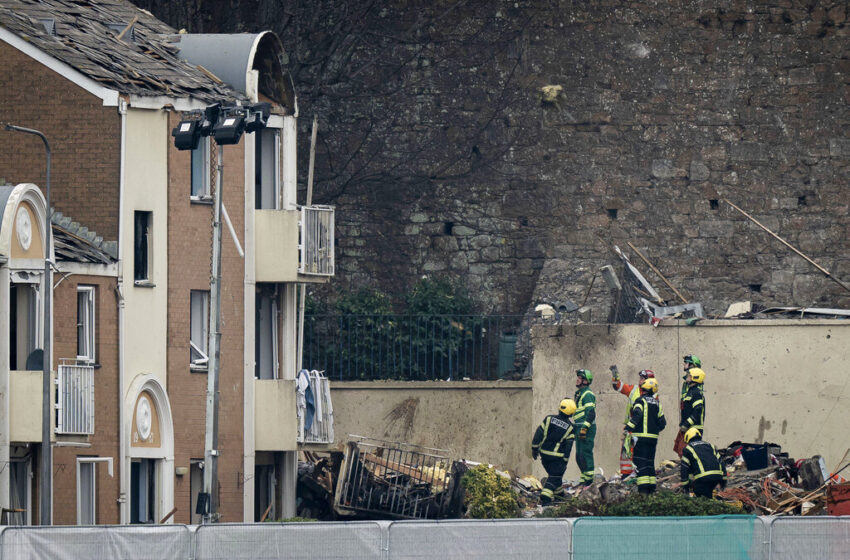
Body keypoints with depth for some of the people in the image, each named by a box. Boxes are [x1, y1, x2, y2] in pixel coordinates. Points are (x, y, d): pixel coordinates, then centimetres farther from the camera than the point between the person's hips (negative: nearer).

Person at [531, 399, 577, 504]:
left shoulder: (549, 419, -3)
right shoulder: (570, 428, -8)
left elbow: (539, 434, -3)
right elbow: (568, 446, -7)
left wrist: (535, 448, 5)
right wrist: (565, 461, 0)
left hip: (544, 453, 4)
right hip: (557, 456, -4)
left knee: (553, 473, 22)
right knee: (554, 477, 1)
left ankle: (559, 493, 37)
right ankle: (545, 497, -15)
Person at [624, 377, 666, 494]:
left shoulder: (640, 401, -6)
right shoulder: (657, 404, 12)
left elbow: (637, 415, -22)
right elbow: (662, 422, 14)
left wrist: (628, 428, -21)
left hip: (641, 436, -6)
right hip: (653, 437, 6)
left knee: (640, 462, -7)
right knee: (650, 462, 14)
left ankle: (643, 488, -16)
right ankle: (652, 487, 14)